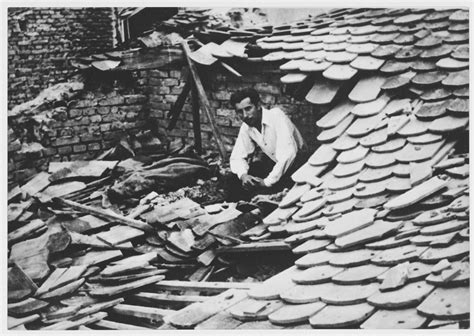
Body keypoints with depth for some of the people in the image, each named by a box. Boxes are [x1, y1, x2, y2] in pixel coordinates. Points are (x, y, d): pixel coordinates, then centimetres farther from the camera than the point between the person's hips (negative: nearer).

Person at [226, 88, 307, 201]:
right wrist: (243, 175, -23)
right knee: (236, 178, -10)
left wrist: (267, 182, -35)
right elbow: (237, 157, 0)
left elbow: (288, 153, -35)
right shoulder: (246, 127, -4)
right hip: (274, 164, 6)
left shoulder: (276, 116, -26)